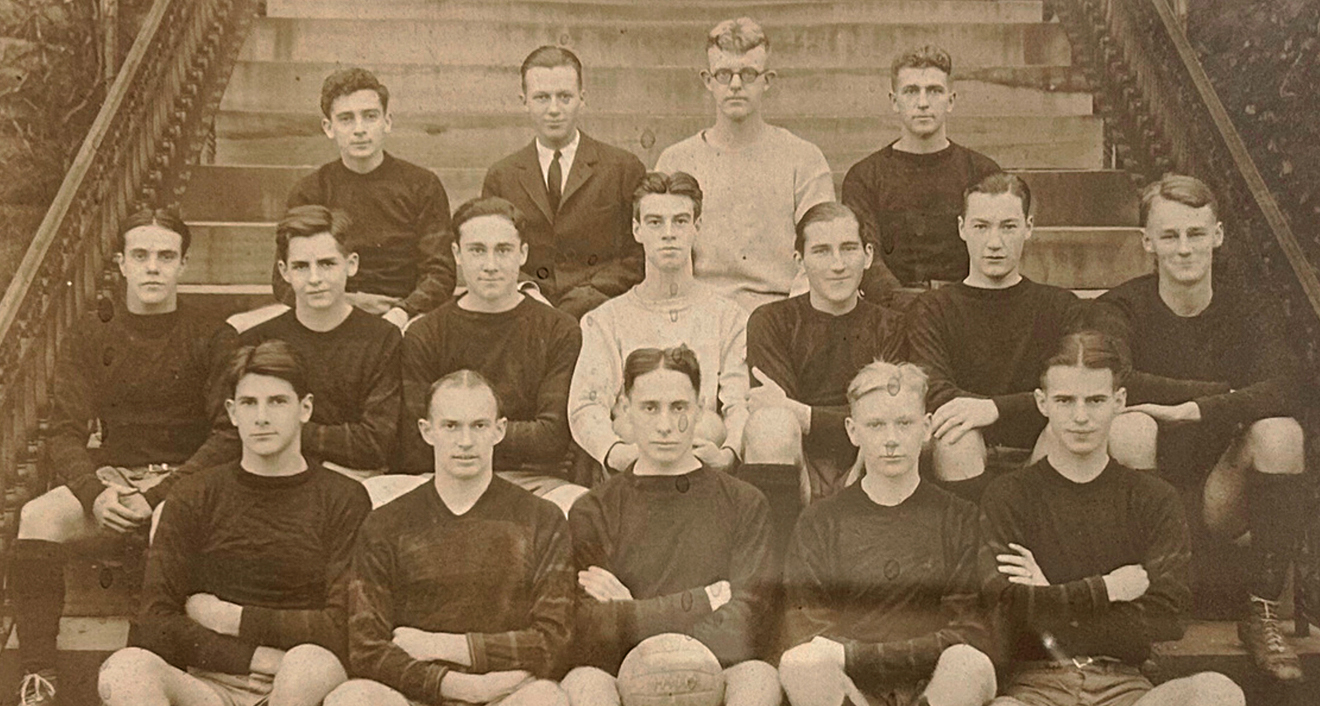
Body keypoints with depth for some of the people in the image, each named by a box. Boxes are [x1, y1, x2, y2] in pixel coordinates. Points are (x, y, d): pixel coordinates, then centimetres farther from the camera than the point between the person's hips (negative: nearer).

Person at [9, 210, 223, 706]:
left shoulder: (208, 340, 0)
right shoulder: (90, 339, 7)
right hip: (110, 476, 3)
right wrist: (95, 494, -19)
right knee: (37, 517, -26)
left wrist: (163, 496, -18)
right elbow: (65, 433, 1)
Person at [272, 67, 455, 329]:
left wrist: (401, 313, -20)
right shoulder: (309, 192, 9)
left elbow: (440, 273, 0)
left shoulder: (422, 185, 8)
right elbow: (285, 283, 6)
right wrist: (349, 301, -10)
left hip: (408, 319, -2)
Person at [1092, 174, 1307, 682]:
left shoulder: (1249, 311, 2)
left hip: (1221, 495, 2)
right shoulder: (1121, 308, -3)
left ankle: (1263, 615, -18)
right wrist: (1230, 394, -22)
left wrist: (1189, 411, -32)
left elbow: (1282, 390, -19)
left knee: (1281, 430, -26)